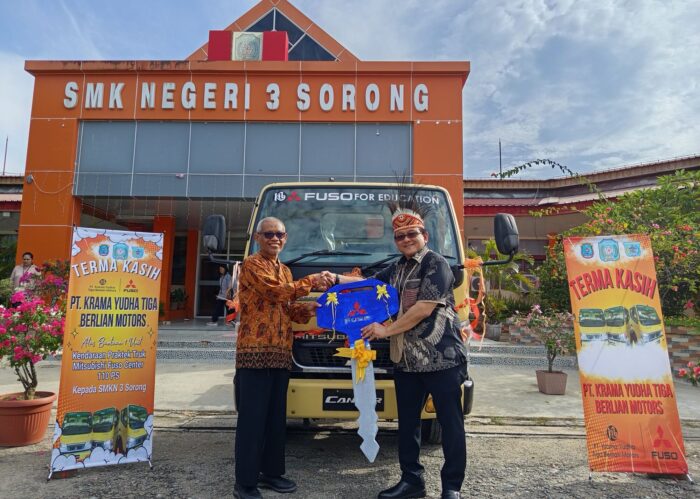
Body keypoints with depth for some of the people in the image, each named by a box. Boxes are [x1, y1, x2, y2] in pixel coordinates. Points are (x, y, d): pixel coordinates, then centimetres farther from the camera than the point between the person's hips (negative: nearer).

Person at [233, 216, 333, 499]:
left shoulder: (285, 271, 20)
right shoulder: (251, 265, -4)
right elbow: (275, 291, -18)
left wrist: (305, 310, 1)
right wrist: (311, 282, -11)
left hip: (281, 353, 8)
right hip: (255, 351, -7)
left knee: (276, 417, 14)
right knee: (252, 418, -2)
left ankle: (271, 472, 27)